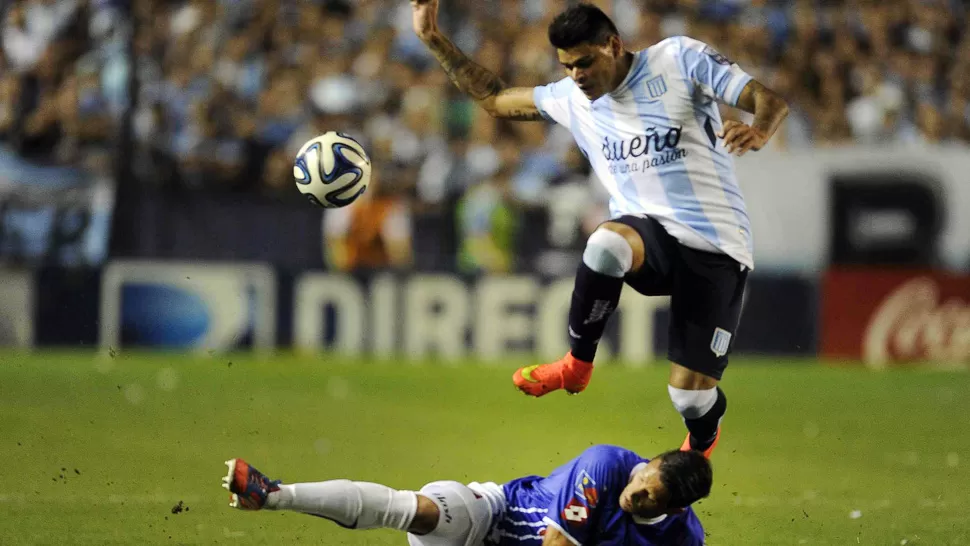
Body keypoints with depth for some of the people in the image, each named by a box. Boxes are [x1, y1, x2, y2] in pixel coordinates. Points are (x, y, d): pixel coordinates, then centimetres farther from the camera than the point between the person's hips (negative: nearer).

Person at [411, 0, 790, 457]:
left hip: (715, 251, -3)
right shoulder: (571, 99, 10)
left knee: (690, 396, -9)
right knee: (607, 244, -37)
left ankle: (701, 442, 33)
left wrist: (757, 134, -33)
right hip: (650, 233, 3)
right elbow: (494, 98, 23)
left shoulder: (679, 59, -5)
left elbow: (771, 102, -9)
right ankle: (577, 365, -14)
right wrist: (433, 39, 16)